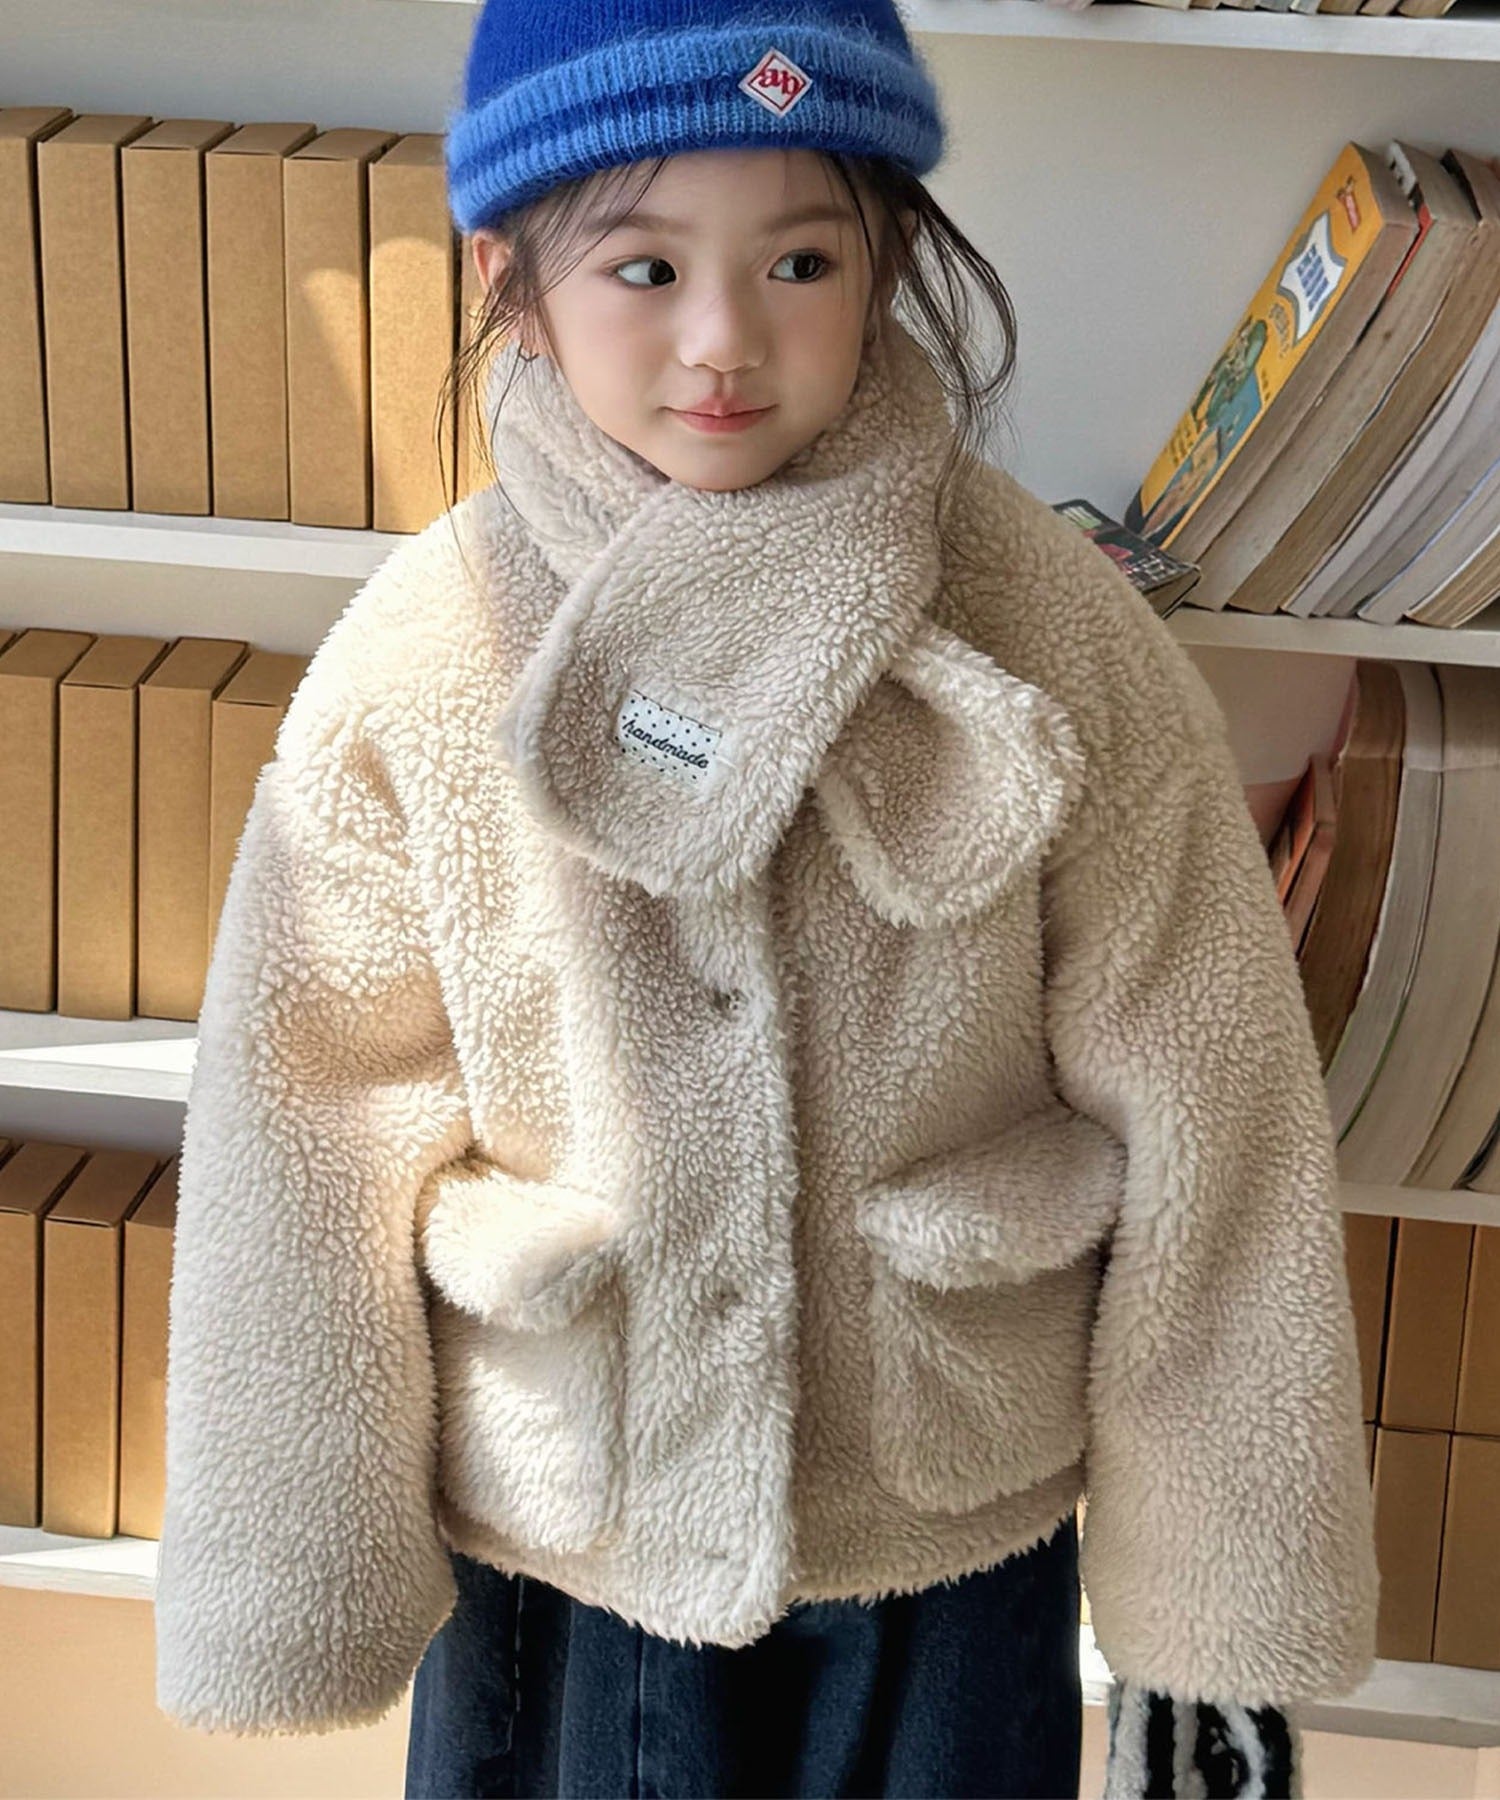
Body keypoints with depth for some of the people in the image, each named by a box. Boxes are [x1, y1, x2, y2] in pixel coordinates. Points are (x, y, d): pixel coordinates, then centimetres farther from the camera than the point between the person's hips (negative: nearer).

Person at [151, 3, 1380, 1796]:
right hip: (556, 1528, 1)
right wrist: (304, 1606, -1)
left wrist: (1220, 1621, -5)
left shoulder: (1055, 633, -14)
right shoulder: (415, 668, -13)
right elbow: (310, 1150, -6)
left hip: (960, 1521, 0)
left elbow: (1205, 1126, -9)